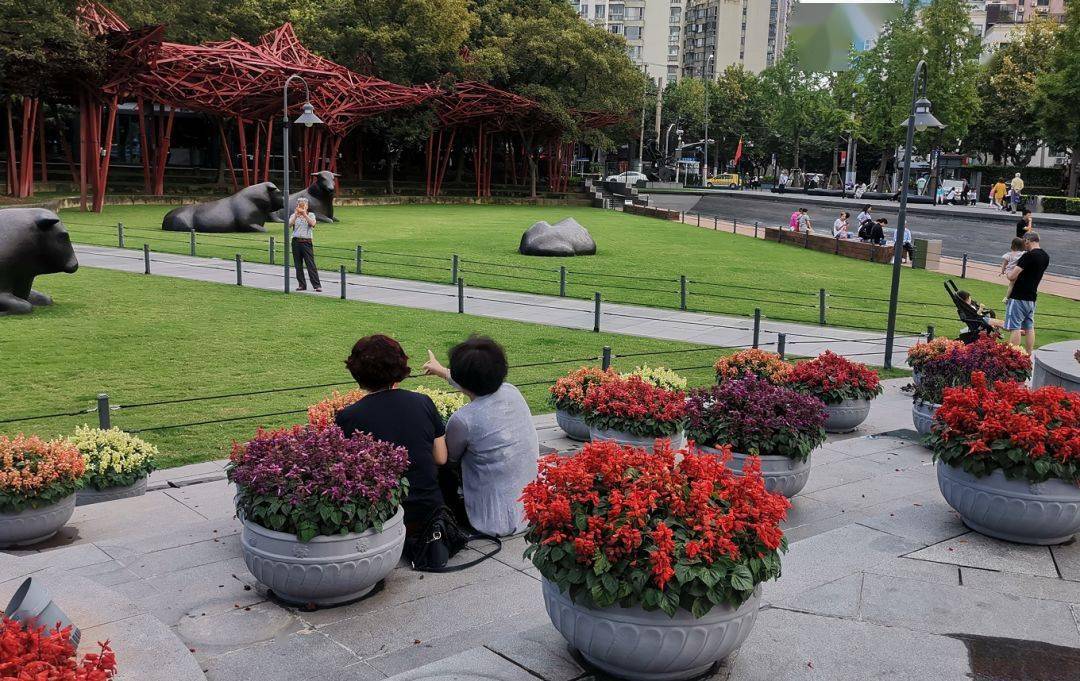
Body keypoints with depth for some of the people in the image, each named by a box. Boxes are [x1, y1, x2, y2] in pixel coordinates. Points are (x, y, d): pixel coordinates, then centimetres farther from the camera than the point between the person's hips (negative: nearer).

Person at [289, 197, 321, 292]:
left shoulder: (311, 215, 8)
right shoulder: (294, 216, 12)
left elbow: (312, 223, -12)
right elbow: (289, 224, -6)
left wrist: (304, 214, -17)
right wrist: (296, 214, -13)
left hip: (307, 242, -3)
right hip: (296, 241, 3)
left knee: (311, 264, -8)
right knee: (298, 265, 4)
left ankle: (317, 285, -9)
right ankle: (302, 285, 12)